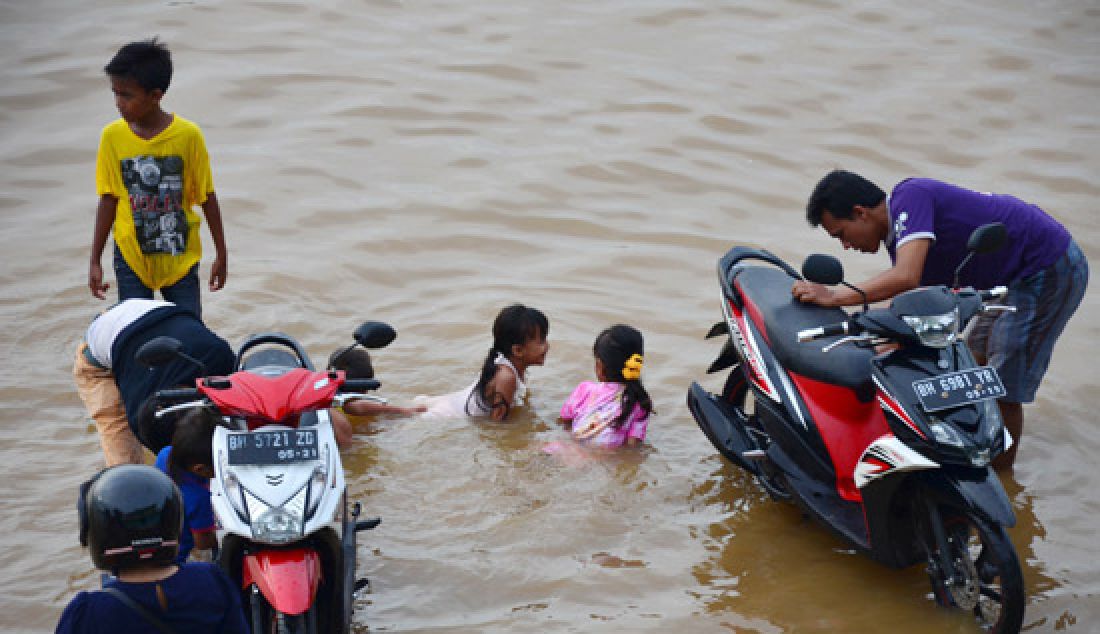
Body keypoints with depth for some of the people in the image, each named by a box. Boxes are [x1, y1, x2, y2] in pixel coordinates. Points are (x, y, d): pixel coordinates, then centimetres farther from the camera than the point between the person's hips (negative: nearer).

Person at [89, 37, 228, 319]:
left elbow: (207, 198, -3)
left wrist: (221, 254, 2)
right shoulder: (113, 136, -5)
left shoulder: (188, 135, -11)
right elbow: (108, 200, 2)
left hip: (181, 258, -1)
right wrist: (95, 261, 3)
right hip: (131, 258, 1)